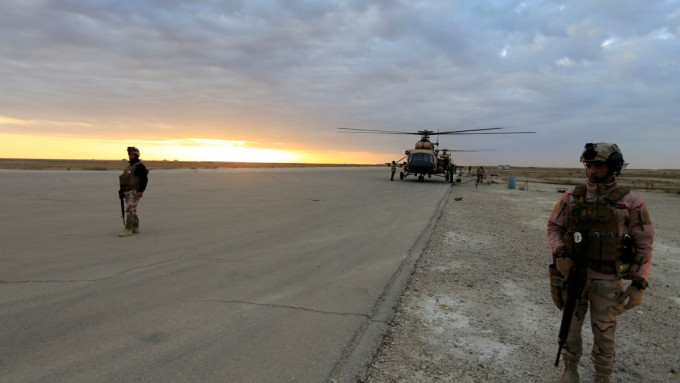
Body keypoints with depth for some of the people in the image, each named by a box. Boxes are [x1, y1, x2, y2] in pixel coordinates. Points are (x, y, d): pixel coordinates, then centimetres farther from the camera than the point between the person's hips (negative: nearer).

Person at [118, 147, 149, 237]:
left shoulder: (140, 166, -11)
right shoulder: (130, 166, 18)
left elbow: (145, 179, -18)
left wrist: (140, 191, -24)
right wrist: (121, 190, 14)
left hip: (135, 192, -9)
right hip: (128, 192, 9)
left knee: (129, 210, -13)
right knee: (132, 211, 12)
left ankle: (128, 230, -13)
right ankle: (135, 228, 19)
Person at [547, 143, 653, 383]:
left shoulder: (630, 203, -7)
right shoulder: (571, 198, -1)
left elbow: (644, 245, -4)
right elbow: (554, 227, 5)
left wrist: (639, 284, -9)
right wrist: (560, 255, -11)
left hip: (607, 280, -2)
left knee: (604, 333, 11)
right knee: (570, 326, 15)